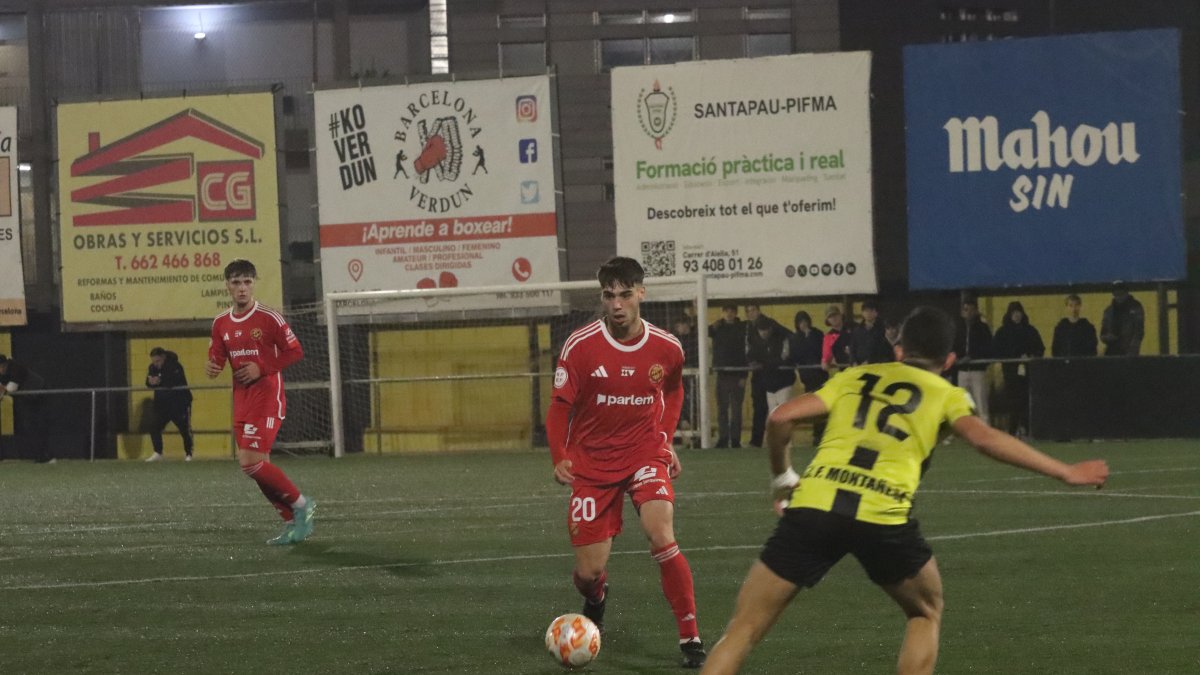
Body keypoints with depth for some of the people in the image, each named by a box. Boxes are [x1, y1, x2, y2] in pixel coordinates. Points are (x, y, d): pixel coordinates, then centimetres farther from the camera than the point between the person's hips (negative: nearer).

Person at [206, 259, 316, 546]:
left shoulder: (269, 318, -10)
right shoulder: (221, 323, 7)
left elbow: (295, 351, -7)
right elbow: (217, 358, 15)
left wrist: (262, 368, -17)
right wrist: (212, 367, -9)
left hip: (267, 396, -7)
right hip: (241, 400, 7)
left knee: (251, 462, -18)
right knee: (258, 467, 5)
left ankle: (300, 504, -1)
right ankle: (294, 522, 16)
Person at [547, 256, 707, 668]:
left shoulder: (667, 348, -9)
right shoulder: (580, 346, -15)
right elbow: (560, 406, -5)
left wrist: (666, 438, 5)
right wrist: (560, 458, -17)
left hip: (645, 454, 0)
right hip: (591, 463, 0)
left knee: (661, 536, -27)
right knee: (589, 572, 1)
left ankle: (690, 637, -15)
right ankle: (595, 603, 42)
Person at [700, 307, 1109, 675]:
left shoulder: (854, 377, 25)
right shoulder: (945, 394, 19)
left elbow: (780, 419, 16)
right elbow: (985, 438, 1)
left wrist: (782, 478, 31)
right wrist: (1065, 473, 4)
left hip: (813, 505, 1)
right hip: (883, 517, -1)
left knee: (743, 630, 8)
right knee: (926, 614, 27)